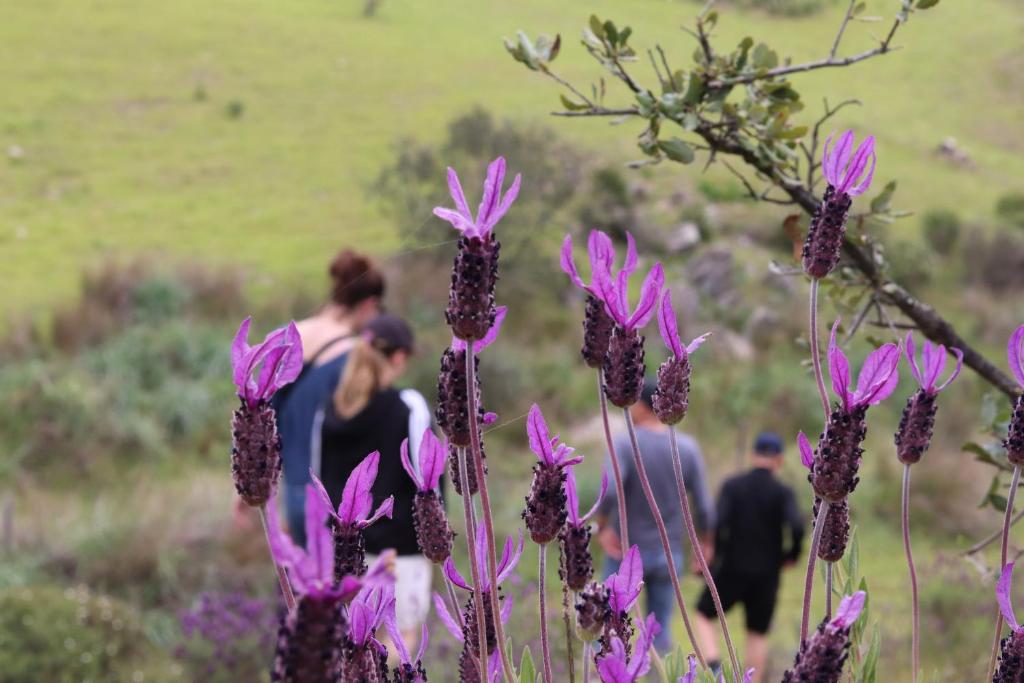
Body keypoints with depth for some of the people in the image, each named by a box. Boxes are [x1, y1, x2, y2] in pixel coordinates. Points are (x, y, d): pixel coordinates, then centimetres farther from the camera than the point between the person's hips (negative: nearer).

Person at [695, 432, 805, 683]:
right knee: (758, 635, 16)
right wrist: (792, 556, -1)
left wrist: (717, 557, -1)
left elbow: (719, 524, -18)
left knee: (704, 617, 19)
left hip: (732, 571, -1)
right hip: (766, 577, 1)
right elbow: (797, 528, -22)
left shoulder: (732, 485, -4)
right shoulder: (784, 493, -6)